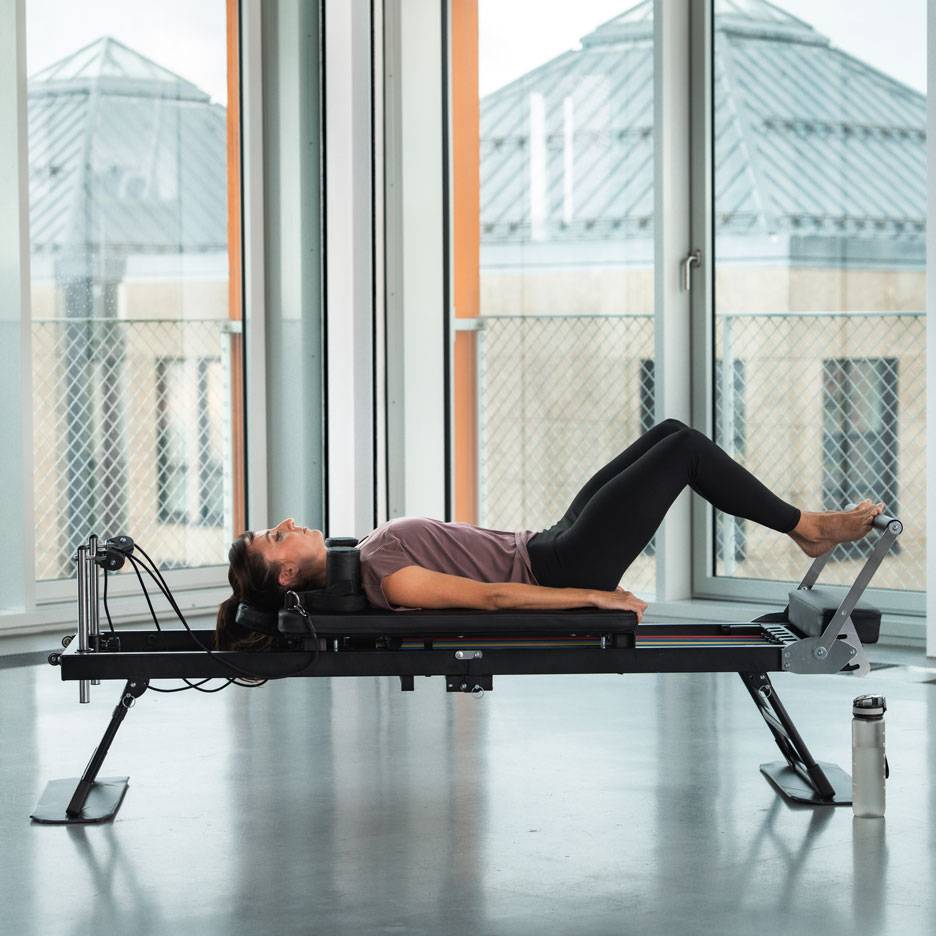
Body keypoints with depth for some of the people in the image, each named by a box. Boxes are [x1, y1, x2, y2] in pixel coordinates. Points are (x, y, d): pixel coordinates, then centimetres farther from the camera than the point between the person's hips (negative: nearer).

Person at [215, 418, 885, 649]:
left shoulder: (357, 562, 6)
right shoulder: (376, 579, -23)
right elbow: (487, 596, -24)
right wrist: (597, 598, -21)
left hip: (540, 548, 9)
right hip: (557, 572, -9)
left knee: (671, 433, 9)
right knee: (686, 448, -4)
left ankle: (804, 527, 21)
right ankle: (808, 527, 13)